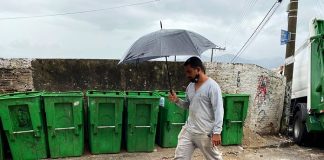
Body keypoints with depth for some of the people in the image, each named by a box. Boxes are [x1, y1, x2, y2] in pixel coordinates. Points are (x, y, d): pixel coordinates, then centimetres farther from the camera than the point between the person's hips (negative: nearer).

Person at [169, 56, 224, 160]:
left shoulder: (212, 86, -14)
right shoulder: (190, 86, 10)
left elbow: (218, 111, -16)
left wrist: (217, 132, -20)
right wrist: (177, 100, 1)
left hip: (204, 133, -7)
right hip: (188, 130, 7)